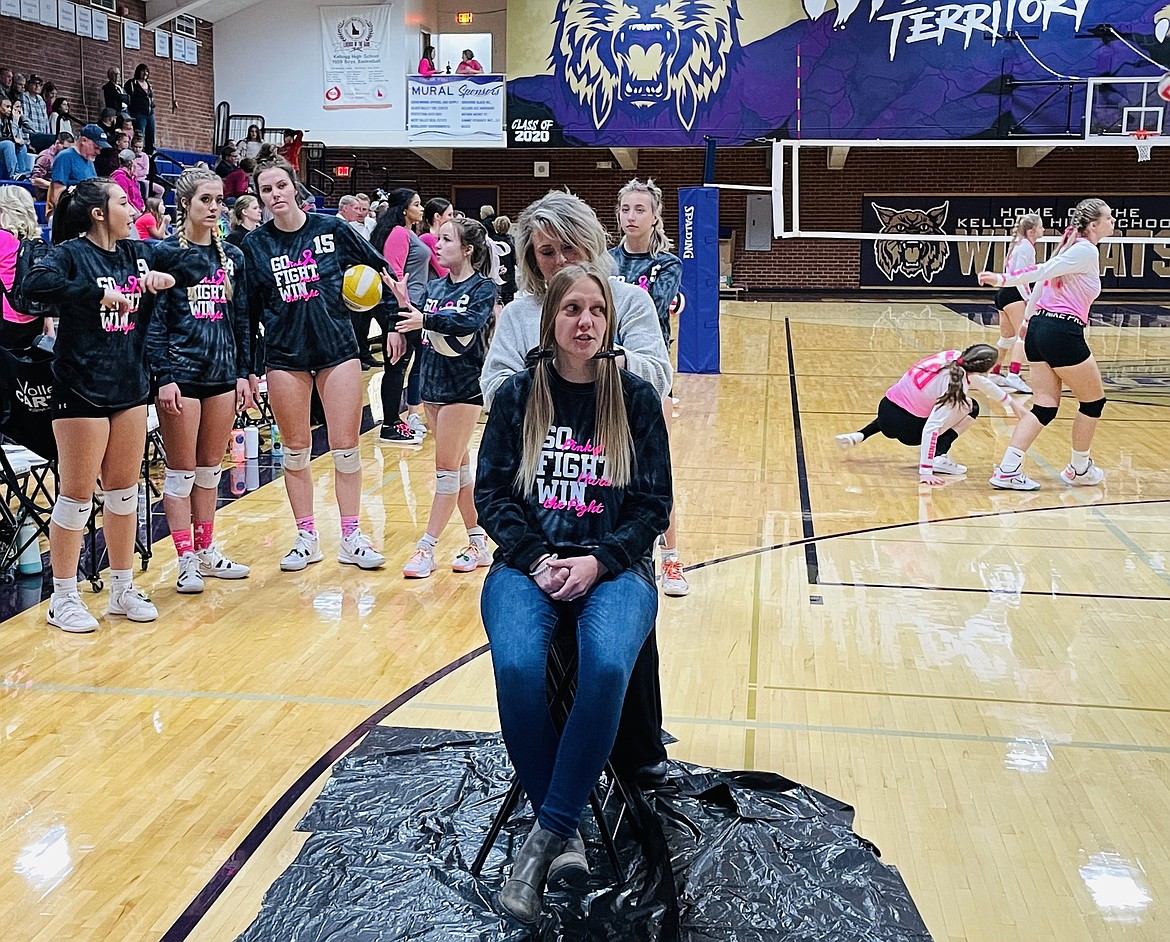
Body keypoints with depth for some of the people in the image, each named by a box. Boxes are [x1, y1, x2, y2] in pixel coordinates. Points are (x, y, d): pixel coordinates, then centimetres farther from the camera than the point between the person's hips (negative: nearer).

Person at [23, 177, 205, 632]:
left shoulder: (138, 253, 8)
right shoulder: (71, 253, -11)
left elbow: (194, 262, 17)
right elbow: (37, 282, -30)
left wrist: (168, 276, -3)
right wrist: (99, 294, -27)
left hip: (130, 388, 7)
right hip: (81, 390, -6)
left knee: (124, 491, 13)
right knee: (77, 495, 1)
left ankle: (122, 589, 25)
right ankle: (63, 598, 13)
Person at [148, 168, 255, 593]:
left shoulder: (232, 256, 9)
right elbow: (154, 320, -8)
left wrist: (244, 373, 7)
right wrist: (164, 377, -14)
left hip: (223, 373, 5)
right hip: (181, 373, -5)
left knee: (210, 468, 12)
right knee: (182, 471, 2)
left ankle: (205, 551, 23)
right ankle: (186, 561, 9)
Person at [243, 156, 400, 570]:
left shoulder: (332, 229, -3)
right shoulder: (255, 244, 0)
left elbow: (380, 270, 6)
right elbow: (248, 309, 4)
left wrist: (393, 322, 3)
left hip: (338, 349, -1)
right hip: (285, 355, 1)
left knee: (346, 448, 1)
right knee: (296, 451, 6)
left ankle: (351, 538, 13)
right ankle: (307, 538, 18)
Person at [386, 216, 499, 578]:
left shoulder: (483, 287, -8)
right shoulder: (435, 287, 9)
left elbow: (470, 322, -25)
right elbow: (421, 329, 6)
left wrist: (426, 319, -33)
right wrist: (404, 303, -9)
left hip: (465, 386, -7)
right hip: (433, 383, 7)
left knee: (447, 467, -4)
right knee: (459, 466, 12)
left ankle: (427, 547, -1)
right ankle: (478, 542, 21)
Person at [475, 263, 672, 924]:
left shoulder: (637, 398, 5)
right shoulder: (518, 394, 6)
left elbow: (654, 504, 3)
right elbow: (491, 492, 4)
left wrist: (597, 562, -12)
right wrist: (535, 560, -11)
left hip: (614, 567, 0)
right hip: (529, 564, 1)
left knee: (607, 665, -34)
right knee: (518, 666, -31)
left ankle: (547, 836, -21)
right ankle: (567, 835, -13)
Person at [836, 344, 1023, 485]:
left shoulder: (954, 357, -2)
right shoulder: (956, 386, -22)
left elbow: (982, 381, 19)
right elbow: (930, 428, -29)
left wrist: (1010, 402, 32)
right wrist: (925, 471, -29)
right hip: (905, 428, -7)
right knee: (971, 408, 4)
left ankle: (860, 436, 26)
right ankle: (939, 457, -1)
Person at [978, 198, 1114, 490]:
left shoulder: (1072, 246, 16)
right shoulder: (1087, 251, -11)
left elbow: (1043, 278, 21)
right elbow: (1043, 272, -19)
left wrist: (1028, 317, 27)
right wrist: (1004, 280, -19)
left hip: (1038, 328, 9)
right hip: (1063, 333, -9)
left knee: (1044, 406, 6)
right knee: (1094, 400, 11)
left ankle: (1007, 470, -5)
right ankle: (1079, 469, 22)